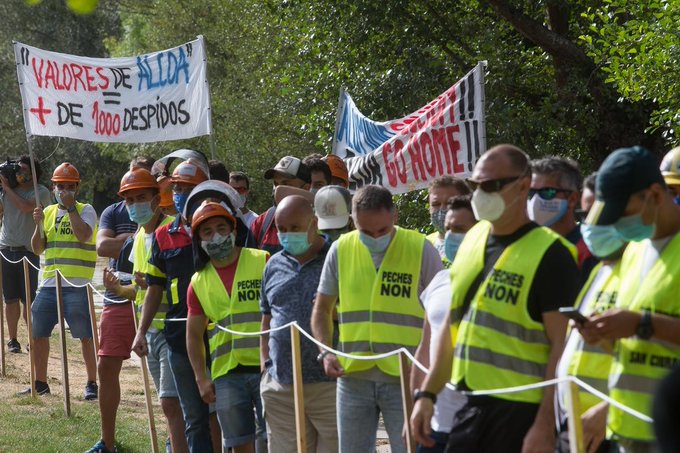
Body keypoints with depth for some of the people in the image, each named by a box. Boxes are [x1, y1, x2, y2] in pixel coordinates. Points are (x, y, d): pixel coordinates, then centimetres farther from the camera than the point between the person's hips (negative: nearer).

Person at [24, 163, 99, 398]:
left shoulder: (85, 210, -1)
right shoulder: (48, 212, 14)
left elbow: (83, 235, -21)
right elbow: (37, 249, 12)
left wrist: (71, 207, -16)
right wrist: (38, 224, -4)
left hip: (77, 287, -6)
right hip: (49, 284, 6)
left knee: (86, 336, -5)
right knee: (38, 333, 8)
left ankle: (91, 383, 4)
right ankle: (40, 383, 19)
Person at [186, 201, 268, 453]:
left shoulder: (264, 263, -2)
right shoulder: (199, 282, 10)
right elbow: (194, 335, 15)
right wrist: (201, 379, 6)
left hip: (267, 367, -4)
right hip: (226, 374, 4)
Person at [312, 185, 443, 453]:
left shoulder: (420, 249, -5)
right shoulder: (341, 250, 4)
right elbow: (322, 309, 14)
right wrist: (325, 353, 0)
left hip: (404, 378, -3)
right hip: (353, 377, 4)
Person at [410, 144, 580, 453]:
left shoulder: (550, 254, -10)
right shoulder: (472, 241, 12)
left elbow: (563, 346, -14)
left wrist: (545, 426, -20)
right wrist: (427, 394, 14)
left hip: (520, 413, -7)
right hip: (471, 407, 7)